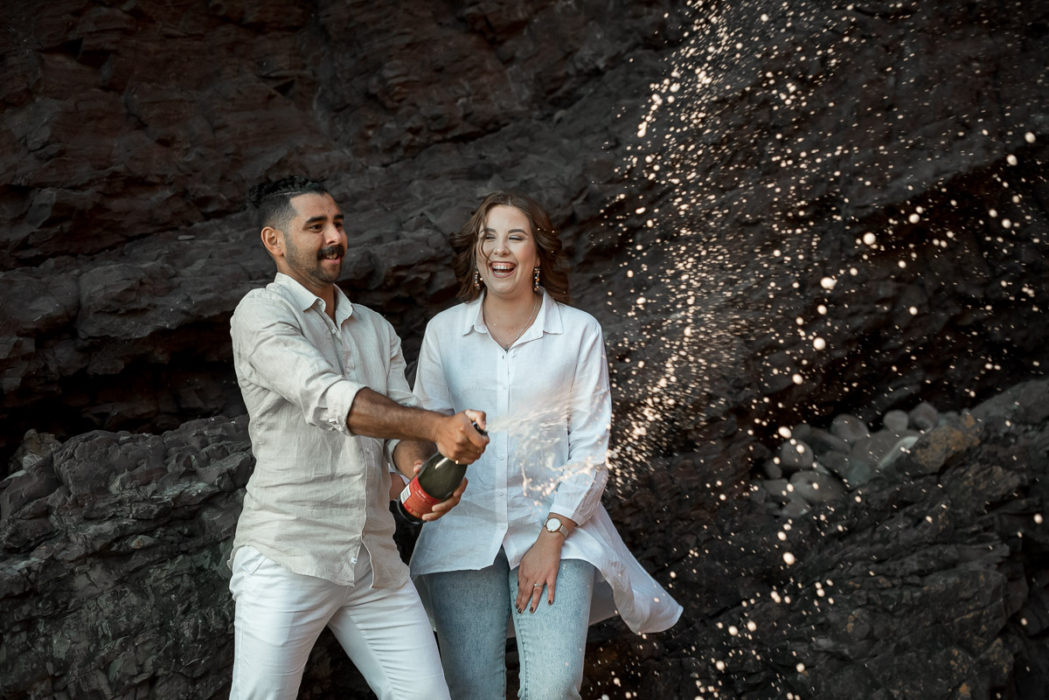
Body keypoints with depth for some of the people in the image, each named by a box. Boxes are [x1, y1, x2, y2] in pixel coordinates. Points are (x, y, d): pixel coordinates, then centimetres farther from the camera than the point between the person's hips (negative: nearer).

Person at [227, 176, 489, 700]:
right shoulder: (261, 312, -3)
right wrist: (435, 425, -31)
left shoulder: (376, 329, 18)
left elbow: (401, 427, 8)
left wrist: (421, 469, -16)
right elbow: (328, 398, -20)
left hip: (375, 560, 6)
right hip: (287, 556, -6)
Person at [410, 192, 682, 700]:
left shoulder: (578, 331, 0)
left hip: (556, 525, -1)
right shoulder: (443, 331, 5)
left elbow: (590, 448, -1)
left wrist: (552, 537, -8)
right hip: (465, 528, 1)